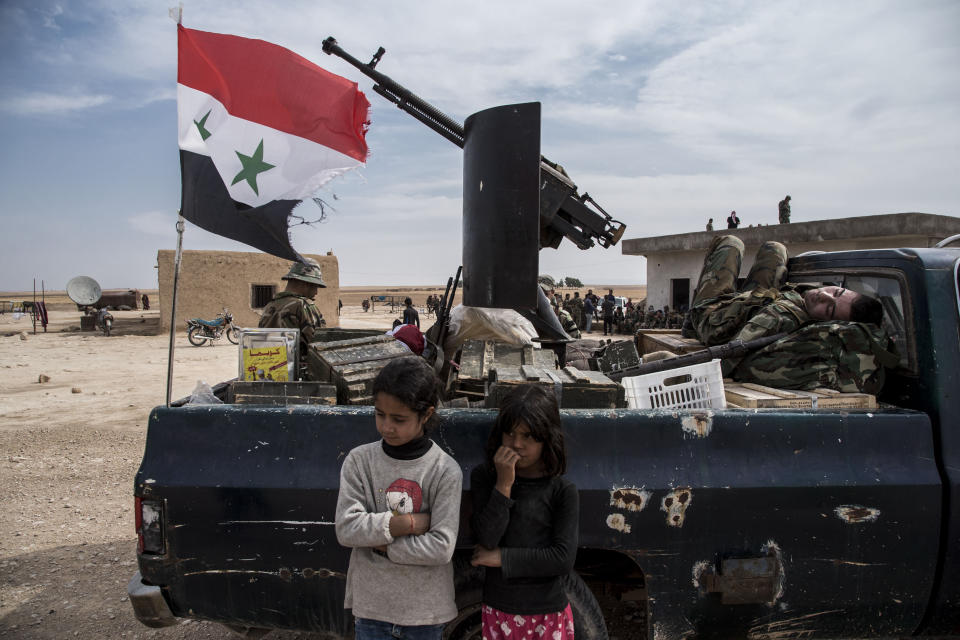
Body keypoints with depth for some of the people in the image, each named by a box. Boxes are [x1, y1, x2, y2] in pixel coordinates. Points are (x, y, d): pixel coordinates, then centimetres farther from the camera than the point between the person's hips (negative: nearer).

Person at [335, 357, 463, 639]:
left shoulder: (445, 470, -14)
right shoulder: (359, 460, -8)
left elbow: (441, 547, -17)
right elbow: (346, 528, -14)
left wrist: (381, 543, -15)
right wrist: (408, 523, -19)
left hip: (425, 606, -1)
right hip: (370, 603, 1)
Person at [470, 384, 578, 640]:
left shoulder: (563, 490, -9)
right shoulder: (483, 477, -4)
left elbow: (564, 559, -15)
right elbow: (487, 539, -13)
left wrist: (502, 557, -13)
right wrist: (504, 485, -21)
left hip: (549, 613, -1)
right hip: (498, 610, 1)